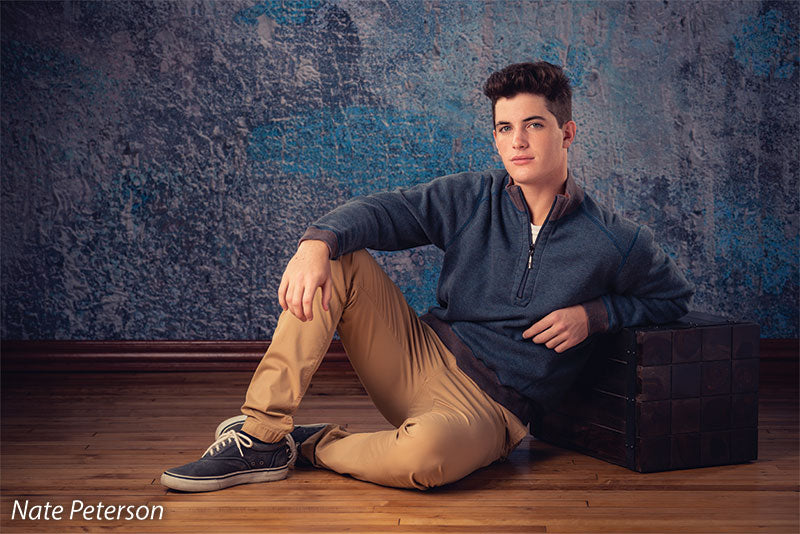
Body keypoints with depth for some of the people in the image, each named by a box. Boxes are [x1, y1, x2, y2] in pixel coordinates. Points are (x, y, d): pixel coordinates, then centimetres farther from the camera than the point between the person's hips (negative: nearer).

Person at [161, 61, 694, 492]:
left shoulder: (616, 242, -4)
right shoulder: (473, 199, 1)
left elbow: (675, 296, 10)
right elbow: (384, 210, -7)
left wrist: (595, 313, -8)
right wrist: (319, 240, -29)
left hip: (490, 409, -4)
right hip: (422, 355, 4)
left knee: (424, 451, -41)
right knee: (336, 260, -15)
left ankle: (312, 446, -8)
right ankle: (261, 435, -16)